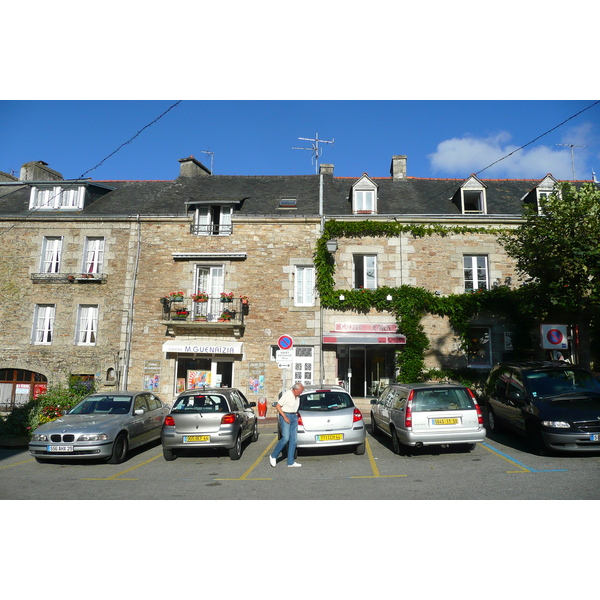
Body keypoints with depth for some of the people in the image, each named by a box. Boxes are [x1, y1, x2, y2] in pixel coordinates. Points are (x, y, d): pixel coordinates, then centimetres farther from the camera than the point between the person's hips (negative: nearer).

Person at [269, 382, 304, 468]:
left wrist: (296, 413, 10)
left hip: (294, 417, 8)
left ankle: (290, 462, 9)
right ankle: (273, 456, 5)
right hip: (285, 416, -8)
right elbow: (277, 406, -15)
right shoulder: (287, 395, -16)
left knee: (293, 439, 4)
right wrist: (284, 417, -17)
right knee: (285, 438, -14)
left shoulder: (297, 396, 7)